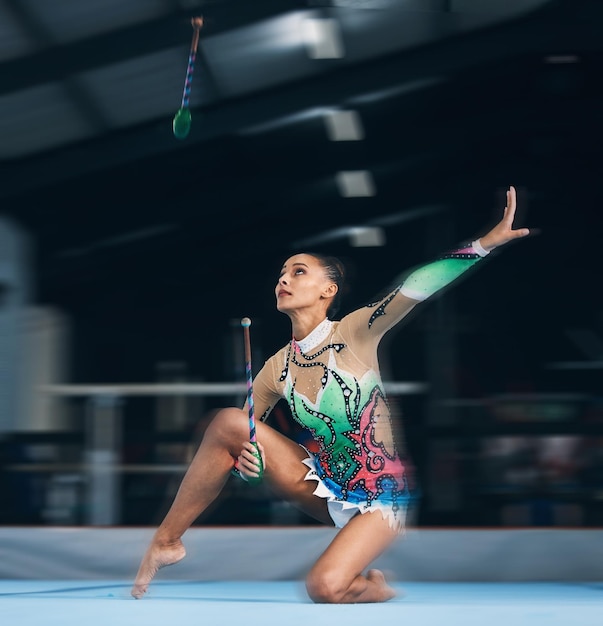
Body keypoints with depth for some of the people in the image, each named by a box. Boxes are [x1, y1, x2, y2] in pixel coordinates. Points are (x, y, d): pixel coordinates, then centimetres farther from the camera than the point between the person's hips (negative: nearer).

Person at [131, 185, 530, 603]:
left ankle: (375, 589, 8)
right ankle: (168, 541, -5)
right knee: (229, 422, -16)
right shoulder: (277, 369, 1)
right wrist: (246, 462, -15)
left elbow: (416, 286, -23)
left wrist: (486, 243, -34)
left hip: (378, 498, -4)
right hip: (325, 488, 4)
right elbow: (247, 436, 9)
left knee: (326, 588, -29)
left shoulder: (354, 333, -10)